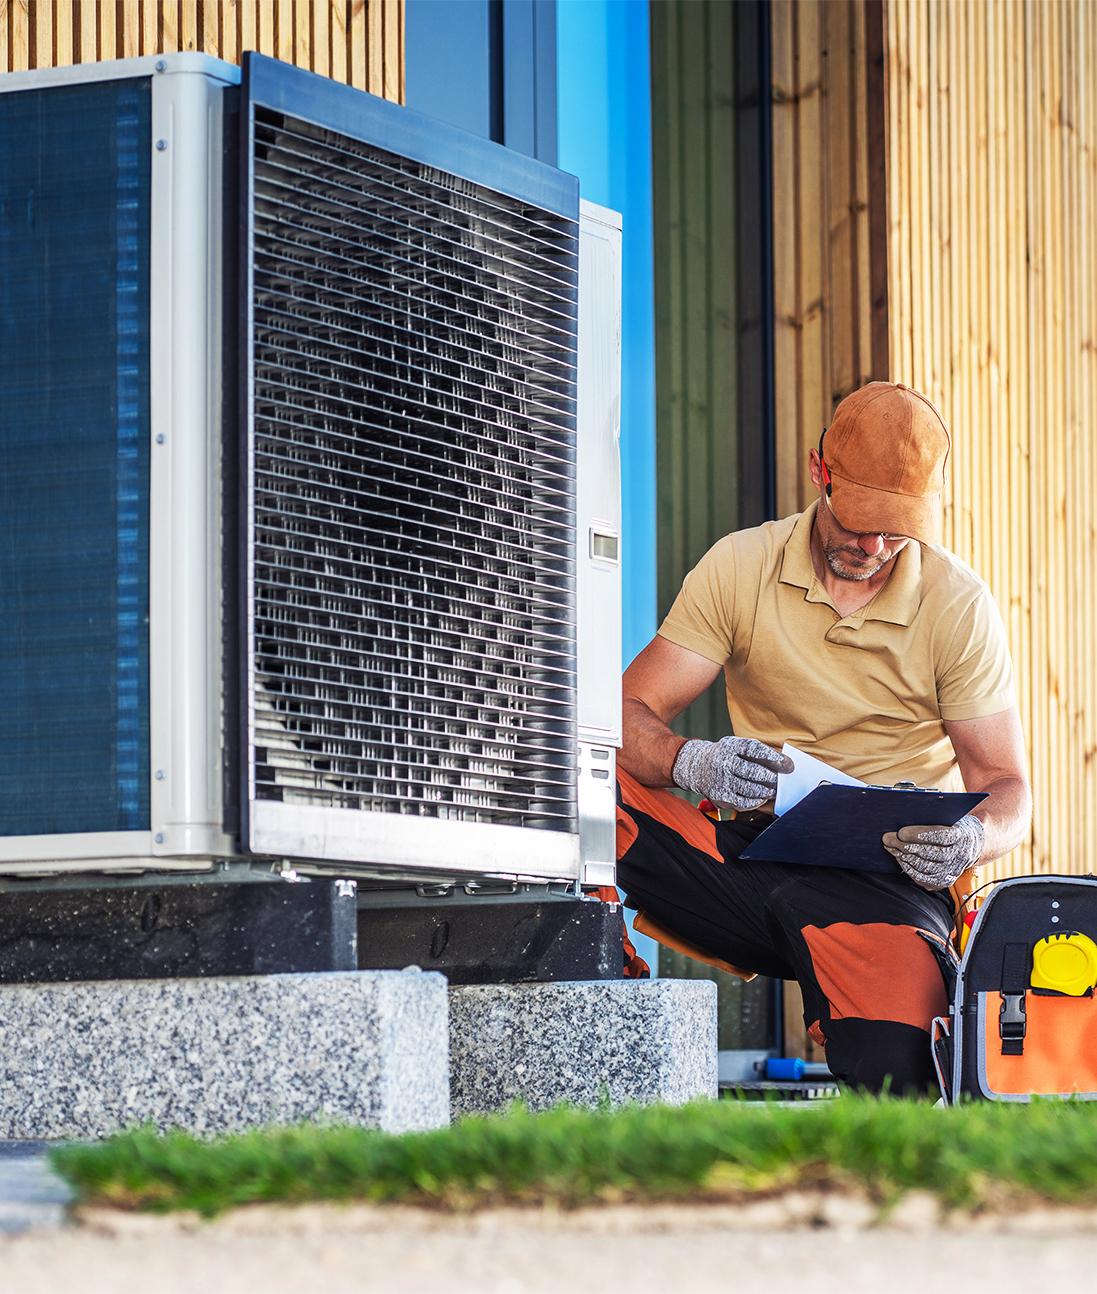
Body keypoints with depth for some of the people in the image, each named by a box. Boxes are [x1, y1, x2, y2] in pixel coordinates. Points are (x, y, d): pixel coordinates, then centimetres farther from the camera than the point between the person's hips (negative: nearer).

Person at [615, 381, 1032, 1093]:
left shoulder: (960, 604, 0)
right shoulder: (741, 567, 3)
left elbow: (1007, 789, 3)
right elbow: (631, 715, -2)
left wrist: (972, 840, -22)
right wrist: (691, 762, -26)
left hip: (890, 874, -1)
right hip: (753, 857, 1)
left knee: (891, 1070, -30)